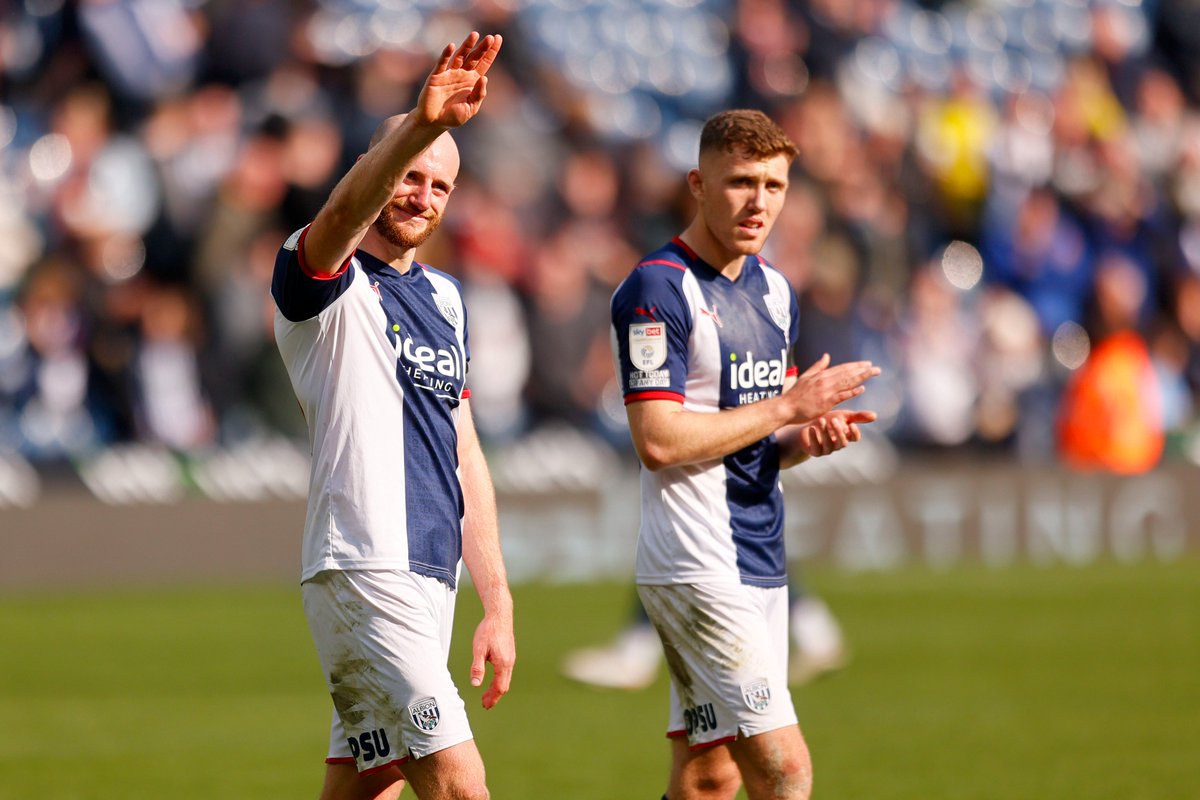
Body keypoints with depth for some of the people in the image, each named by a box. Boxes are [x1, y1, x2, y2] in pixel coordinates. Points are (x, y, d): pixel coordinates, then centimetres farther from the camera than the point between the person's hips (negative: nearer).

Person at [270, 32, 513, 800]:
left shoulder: (445, 297, 19)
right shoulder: (327, 281, -5)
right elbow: (342, 217, -30)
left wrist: (498, 603, 16)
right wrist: (421, 125, -48)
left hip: (432, 578, 8)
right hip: (365, 572, -8)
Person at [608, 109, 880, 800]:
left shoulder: (775, 290, 15)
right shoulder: (658, 290, -12)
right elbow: (658, 441, -20)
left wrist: (808, 439, 1)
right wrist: (787, 407, -15)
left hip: (762, 563, 9)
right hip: (696, 567, -9)